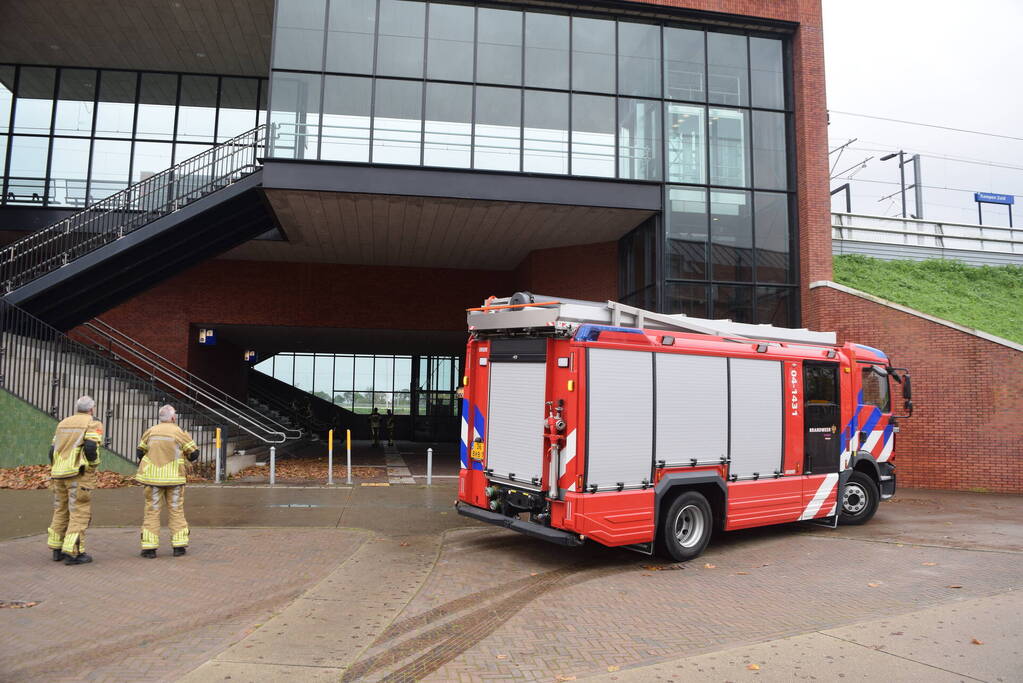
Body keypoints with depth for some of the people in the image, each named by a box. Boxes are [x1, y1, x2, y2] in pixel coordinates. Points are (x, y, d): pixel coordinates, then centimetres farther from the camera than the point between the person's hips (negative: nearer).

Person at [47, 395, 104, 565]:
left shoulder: (63, 423, 16)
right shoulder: (93, 424, -4)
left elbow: (53, 450, 13)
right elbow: (90, 448, -19)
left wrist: (55, 471, 20)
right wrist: (94, 465, -2)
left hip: (59, 474, 7)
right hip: (79, 474, -7)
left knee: (61, 511, 17)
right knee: (80, 513, -3)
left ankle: (57, 550, 24)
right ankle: (73, 553, -6)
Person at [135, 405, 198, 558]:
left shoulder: (150, 432, 3)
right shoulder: (180, 433, -6)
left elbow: (141, 451, 15)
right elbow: (194, 454, -5)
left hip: (152, 477, 2)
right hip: (174, 477, -1)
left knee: (152, 511, 7)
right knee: (176, 511, 8)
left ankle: (149, 548, 5)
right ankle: (179, 545, 9)